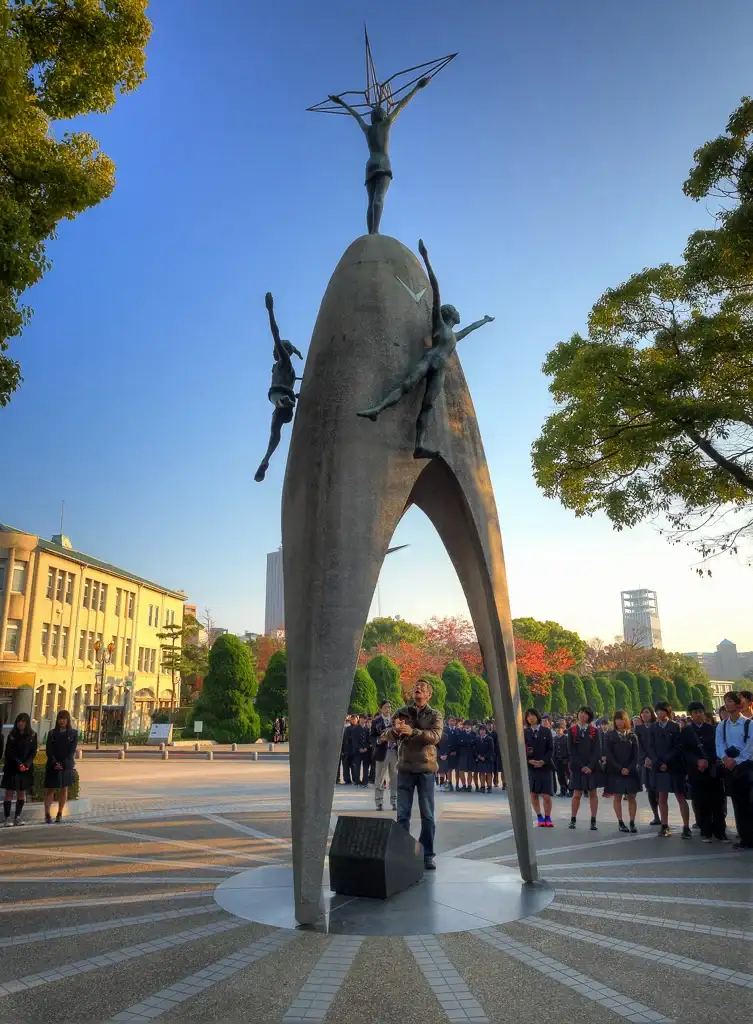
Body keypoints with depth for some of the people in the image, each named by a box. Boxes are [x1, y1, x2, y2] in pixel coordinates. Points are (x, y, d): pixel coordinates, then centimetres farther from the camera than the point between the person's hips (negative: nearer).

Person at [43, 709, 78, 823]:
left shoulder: (73, 733, 1)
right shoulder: (52, 733, 4)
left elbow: (72, 750, -5)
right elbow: (48, 750, -3)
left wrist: (63, 763, -16)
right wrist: (55, 763, -16)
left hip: (67, 765, 0)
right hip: (53, 765, 0)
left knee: (64, 789, 5)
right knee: (50, 789, -3)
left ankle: (60, 813, 11)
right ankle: (47, 814, -4)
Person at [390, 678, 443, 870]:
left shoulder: (435, 715, 3)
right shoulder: (402, 712, 6)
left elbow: (435, 736, -15)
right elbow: (391, 735, -3)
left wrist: (412, 731, -30)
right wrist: (396, 729, -28)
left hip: (426, 767, -1)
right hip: (405, 767, 1)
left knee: (427, 814, 4)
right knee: (402, 813, 4)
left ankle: (427, 855, 13)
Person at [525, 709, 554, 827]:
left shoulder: (546, 731, 2)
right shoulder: (525, 732, 2)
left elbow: (551, 749, 0)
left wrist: (543, 761, -11)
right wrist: (529, 760, -15)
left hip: (545, 766, -1)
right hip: (530, 767, 1)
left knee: (546, 795, -5)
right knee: (533, 794, 4)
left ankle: (547, 817, 13)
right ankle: (539, 817, 20)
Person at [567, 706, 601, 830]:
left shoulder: (594, 731, 2)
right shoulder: (572, 730, 1)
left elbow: (597, 750, -2)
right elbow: (571, 750, -2)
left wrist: (590, 766, -11)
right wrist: (581, 766, -9)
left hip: (592, 767, 1)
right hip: (577, 767, 0)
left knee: (593, 793, 4)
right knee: (577, 794, 0)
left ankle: (593, 821, 10)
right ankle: (573, 820, 11)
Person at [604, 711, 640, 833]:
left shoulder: (632, 736, 5)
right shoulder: (609, 735, 0)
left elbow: (635, 755, 2)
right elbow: (608, 754, -6)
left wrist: (629, 768, -11)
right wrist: (620, 768, -13)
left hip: (630, 771, 1)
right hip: (615, 771, -1)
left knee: (631, 797, 1)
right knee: (617, 797, 1)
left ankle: (632, 822, 7)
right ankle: (620, 822, 7)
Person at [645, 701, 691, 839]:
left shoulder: (675, 727, -3)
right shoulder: (652, 728, 5)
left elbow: (677, 748, -6)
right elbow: (650, 747, 1)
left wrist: (666, 762, -13)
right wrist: (658, 763, -11)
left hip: (674, 766, -2)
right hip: (658, 766, 2)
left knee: (680, 797, 0)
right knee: (662, 797, 6)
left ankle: (686, 827, 2)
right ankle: (664, 826, 10)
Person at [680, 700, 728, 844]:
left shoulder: (713, 729, 9)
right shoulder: (686, 731, 7)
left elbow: (718, 748, 5)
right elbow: (684, 751, 0)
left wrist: (708, 762, -9)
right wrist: (697, 761, -15)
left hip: (713, 770, 0)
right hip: (696, 772, 0)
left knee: (717, 802, 0)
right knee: (701, 803, -1)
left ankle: (720, 831, 9)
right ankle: (706, 832, 8)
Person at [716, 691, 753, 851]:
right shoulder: (721, 726, 11)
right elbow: (719, 746, 1)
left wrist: (736, 761, -16)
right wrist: (725, 758, -18)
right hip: (730, 768, 4)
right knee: (739, 805, 8)